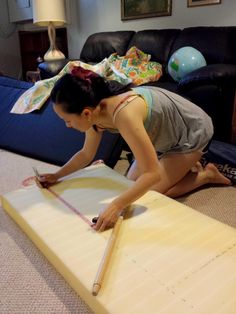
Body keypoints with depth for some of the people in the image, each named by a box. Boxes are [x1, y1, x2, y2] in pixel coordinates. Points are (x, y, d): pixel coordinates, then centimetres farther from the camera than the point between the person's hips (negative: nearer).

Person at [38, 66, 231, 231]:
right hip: (169, 135, 8)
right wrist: (56, 176, -3)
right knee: (132, 181, 12)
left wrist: (116, 206, -43)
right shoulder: (96, 109, -16)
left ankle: (207, 174, 12)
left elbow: (152, 174, -38)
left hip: (192, 132, -7)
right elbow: (86, 154, 1)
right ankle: (186, 160, 26)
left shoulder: (124, 115, -42)